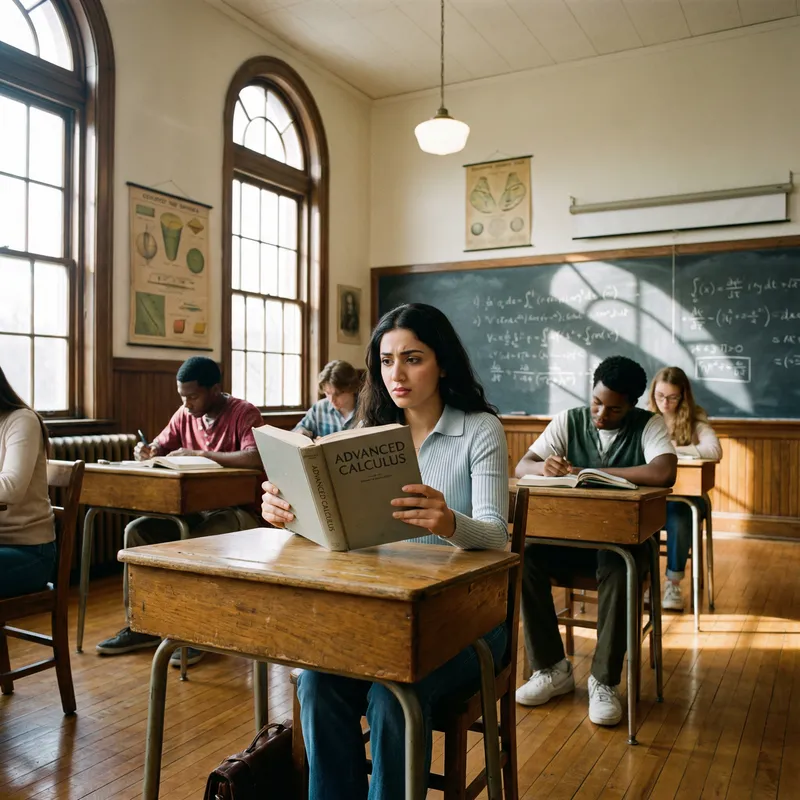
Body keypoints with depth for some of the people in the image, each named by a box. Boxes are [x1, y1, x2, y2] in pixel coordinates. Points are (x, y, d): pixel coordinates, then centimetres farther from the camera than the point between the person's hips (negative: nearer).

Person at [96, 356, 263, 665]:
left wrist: (198, 454, -28)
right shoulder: (185, 414, 7)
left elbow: (255, 459, -31)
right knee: (137, 531, -10)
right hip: (194, 509, 7)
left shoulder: (244, 413, -14)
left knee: (191, 542, -33)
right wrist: (147, 451, -10)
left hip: (236, 511, -7)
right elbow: (159, 447, 15)